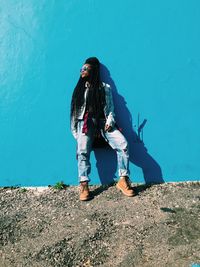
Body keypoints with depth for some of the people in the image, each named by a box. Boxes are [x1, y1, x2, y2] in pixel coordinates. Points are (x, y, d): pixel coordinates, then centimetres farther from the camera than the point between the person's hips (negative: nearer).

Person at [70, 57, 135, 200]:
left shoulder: (105, 87, 11)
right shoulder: (80, 88, 17)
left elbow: (110, 109, 8)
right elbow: (75, 110, 13)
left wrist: (109, 122, -12)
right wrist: (75, 132, 3)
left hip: (103, 122, 0)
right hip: (85, 123, 1)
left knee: (123, 144, -21)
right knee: (83, 150, -25)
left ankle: (123, 180, -12)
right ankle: (84, 185, -21)